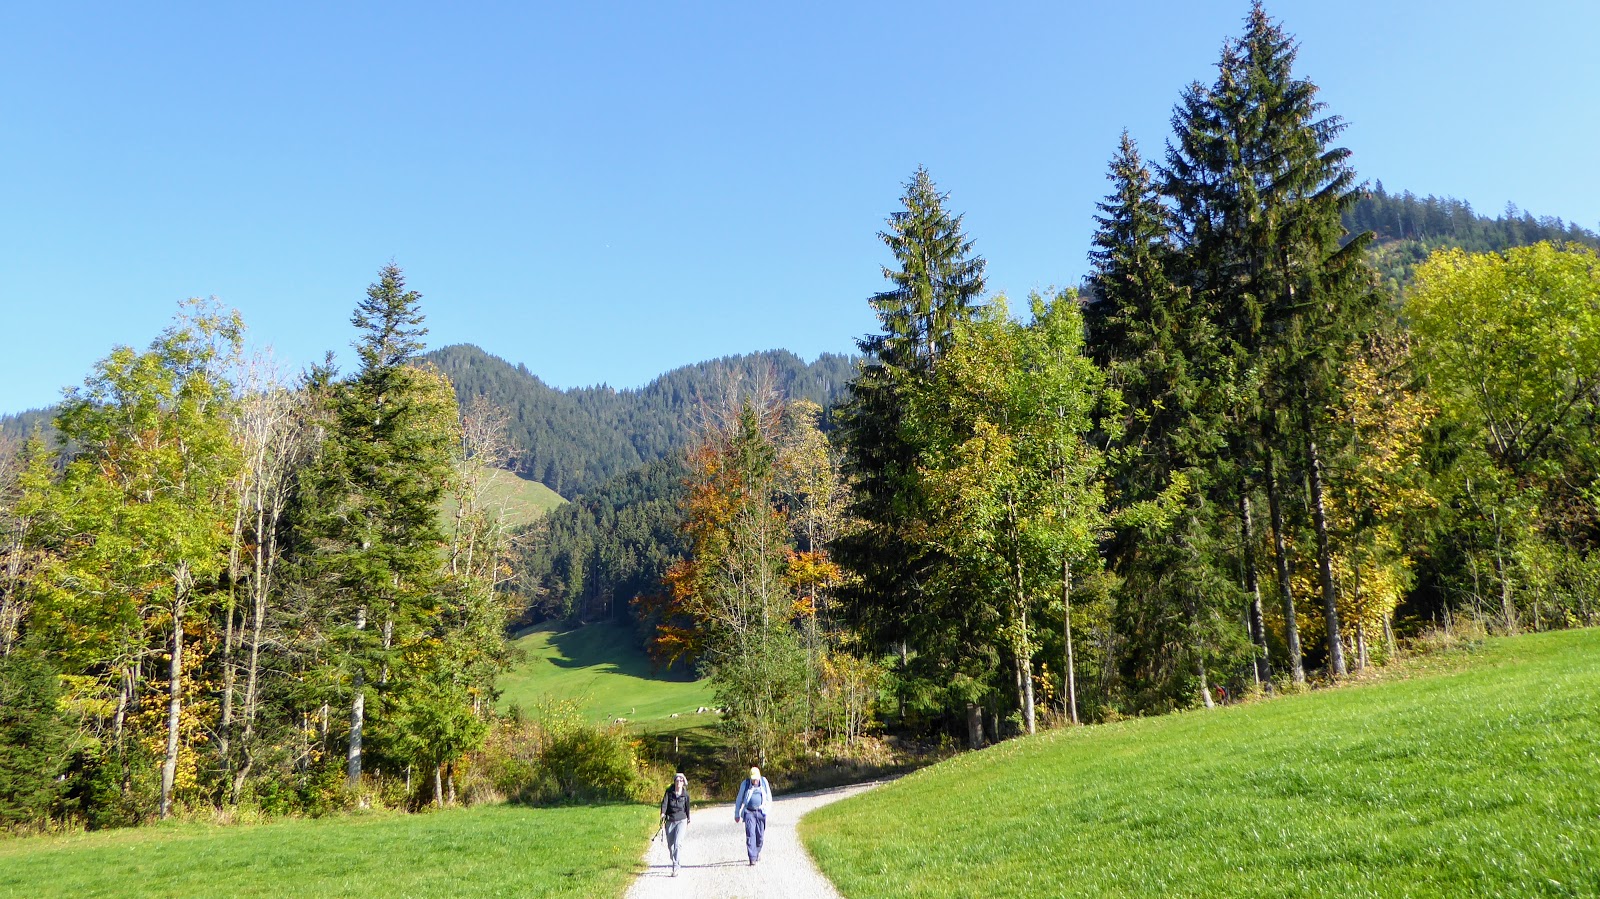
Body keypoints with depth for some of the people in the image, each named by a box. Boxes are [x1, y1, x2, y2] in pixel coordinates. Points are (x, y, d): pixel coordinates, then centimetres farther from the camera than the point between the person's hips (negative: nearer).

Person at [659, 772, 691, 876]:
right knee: (670, 845, 8)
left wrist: (688, 820, 23)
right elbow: (664, 803, -14)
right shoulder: (669, 792, -1)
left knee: (677, 843, -16)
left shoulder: (685, 794, 1)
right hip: (670, 821, 2)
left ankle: (675, 868, -14)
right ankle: (674, 862, 30)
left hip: (681, 820, -2)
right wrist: (663, 814, -31)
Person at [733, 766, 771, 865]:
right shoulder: (745, 784, -1)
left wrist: (764, 806, -3)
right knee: (750, 834, -14)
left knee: (760, 836, 4)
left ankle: (757, 852, 31)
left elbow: (769, 798, 13)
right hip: (749, 812, -2)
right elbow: (739, 800, 7)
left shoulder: (764, 782, 4)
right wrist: (737, 814, 9)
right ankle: (752, 858, -15)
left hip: (761, 812, 2)